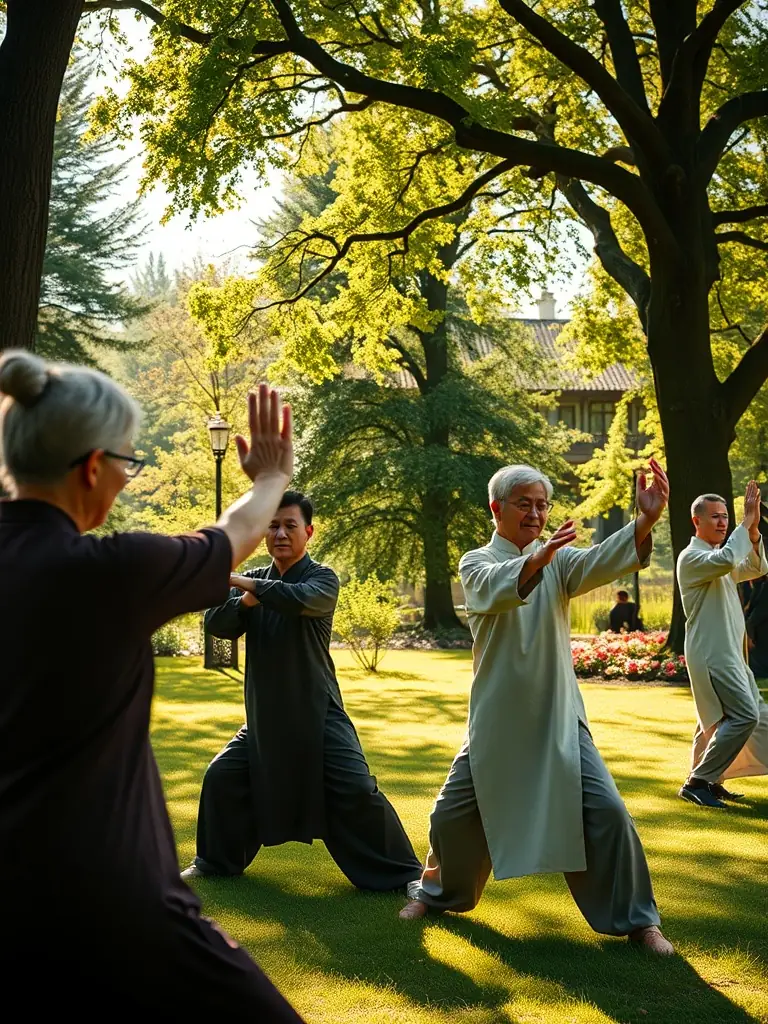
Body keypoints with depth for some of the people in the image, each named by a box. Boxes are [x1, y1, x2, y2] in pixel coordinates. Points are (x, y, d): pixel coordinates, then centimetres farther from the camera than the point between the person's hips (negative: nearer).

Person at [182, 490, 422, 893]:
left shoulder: (322, 578, -8)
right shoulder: (252, 580, 7)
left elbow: (301, 600, -31)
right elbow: (215, 623, -5)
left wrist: (245, 583, -30)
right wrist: (244, 602, -24)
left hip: (317, 713, -5)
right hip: (264, 715, 5)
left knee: (356, 790, -14)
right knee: (222, 778, 7)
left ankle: (403, 874, 0)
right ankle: (216, 861, 30)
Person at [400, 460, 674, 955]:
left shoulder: (559, 559, 1)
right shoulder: (477, 563, -1)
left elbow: (600, 563, -21)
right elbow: (497, 588, -26)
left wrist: (645, 522, -41)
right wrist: (536, 559, -49)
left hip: (557, 718, 0)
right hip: (497, 719, 0)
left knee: (605, 811, -10)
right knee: (454, 815, 9)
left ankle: (637, 919, 7)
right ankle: (441, 892, 38)